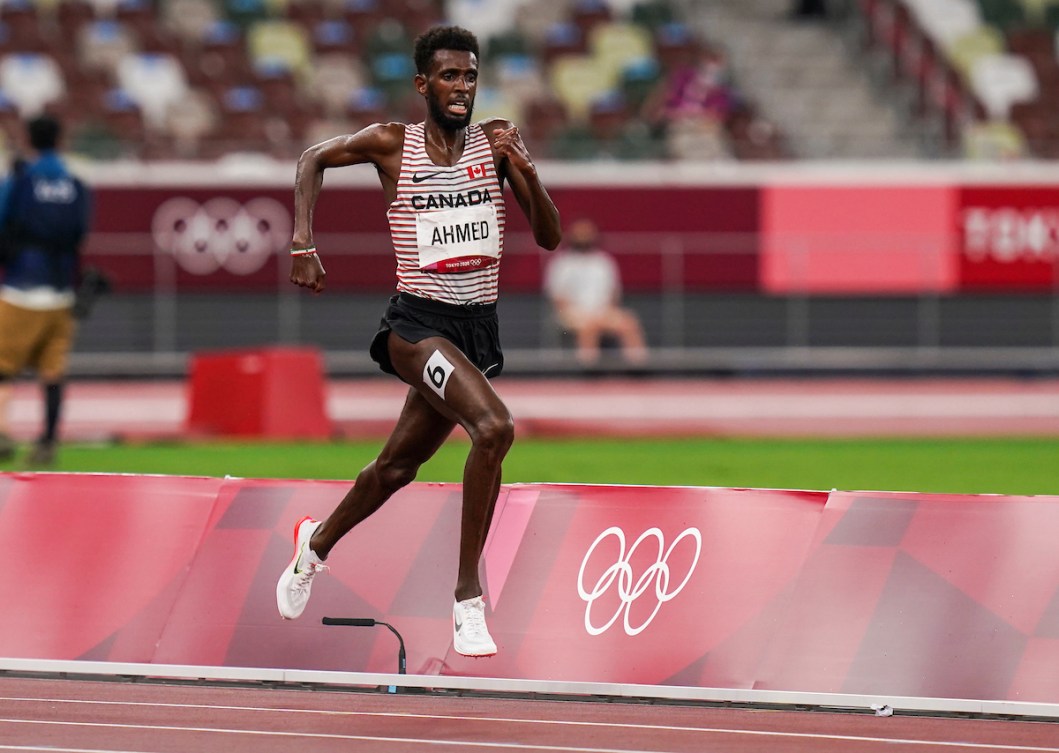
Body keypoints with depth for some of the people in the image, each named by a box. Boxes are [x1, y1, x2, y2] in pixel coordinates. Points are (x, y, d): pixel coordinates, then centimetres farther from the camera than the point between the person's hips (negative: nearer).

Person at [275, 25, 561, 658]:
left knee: (399, 466, 18)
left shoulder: (498, 142, 2)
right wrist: (304, 243, 3)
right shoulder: (392, 144, -3)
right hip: (418, 324, -4)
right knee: (494, 426, -28)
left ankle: (318, 541, 47)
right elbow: (314, 161, 14)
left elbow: (550, 238, 0)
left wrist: (526, 172, -17)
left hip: (480, 326, 4)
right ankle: (469, 600, -22)